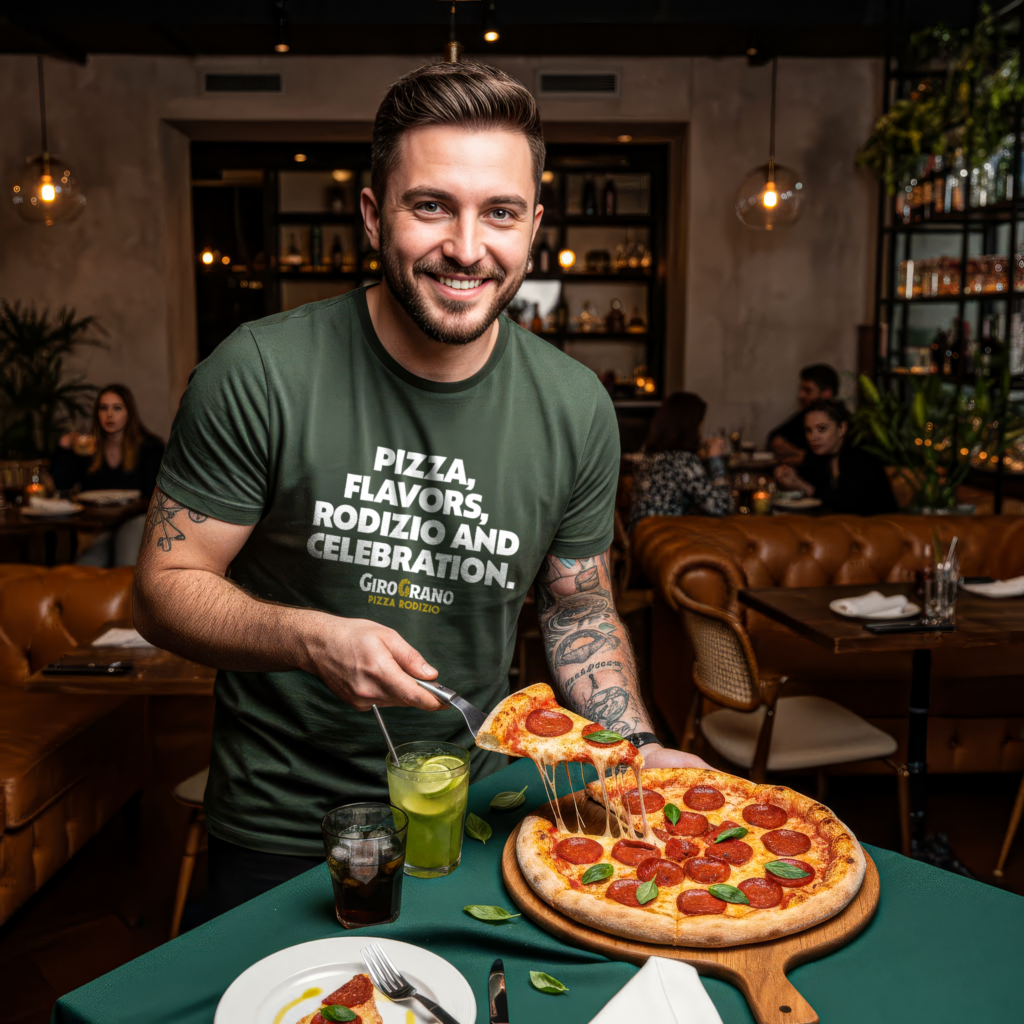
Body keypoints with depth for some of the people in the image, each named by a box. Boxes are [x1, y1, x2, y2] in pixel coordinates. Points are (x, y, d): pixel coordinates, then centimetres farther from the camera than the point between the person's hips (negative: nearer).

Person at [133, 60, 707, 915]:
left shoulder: (575, 407, -8)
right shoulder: (259, 374, -18)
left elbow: (580, 609, 4)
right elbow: (166, 587, -12)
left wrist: (639, 747, -10)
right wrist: (310, 640, -29)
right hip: (281, 827, -2)